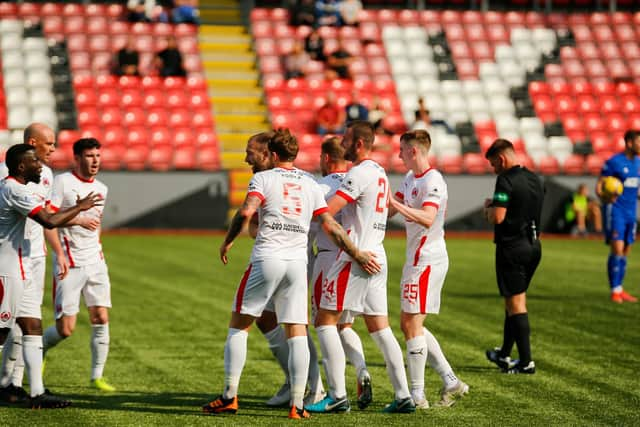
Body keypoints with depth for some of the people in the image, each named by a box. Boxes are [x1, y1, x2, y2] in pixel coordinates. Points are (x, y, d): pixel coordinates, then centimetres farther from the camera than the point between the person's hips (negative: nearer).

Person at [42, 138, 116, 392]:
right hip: (69, 264, -6)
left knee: (101, 320, -2)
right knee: (65, 329, -6)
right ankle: (40, 349, 25)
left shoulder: (101, 189, 12)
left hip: (95, 261, 6)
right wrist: (60, 254, -21)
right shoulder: (62, 182, -7)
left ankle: (97, 377, 9)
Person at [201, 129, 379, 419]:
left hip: (266, 259, -3)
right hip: (297, 263, 3)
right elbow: (330, 226, 9)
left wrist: (227, 242, 0)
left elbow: (246, 212, -13)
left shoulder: (263, 178, 2)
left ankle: (229, 397, 5)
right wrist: (357, 255, 16)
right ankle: (297, 404, -3)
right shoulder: (310, 185, 13)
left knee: (238, 326, 8)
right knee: (297, 333, 2)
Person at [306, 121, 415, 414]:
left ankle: (338, 396, -6)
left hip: (355, 257, -9)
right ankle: (403, 396, 6)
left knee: (325, 321, -3)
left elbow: (327, 209, -20)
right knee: (380, 328, 10)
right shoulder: (380, 173, 16)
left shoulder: (360, 173, -13)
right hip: (376, 257, 9)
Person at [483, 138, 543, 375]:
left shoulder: (506, 181, -15)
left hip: (512, 247, -8)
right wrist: (494, 209, 15)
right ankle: (505, 354, 28)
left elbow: (497, 217, -22)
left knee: (516, 303, -2)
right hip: (533, 246, 8)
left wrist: (488, 207, 0)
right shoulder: (534, 179, 11)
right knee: (515, 300, 18)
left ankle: (526, 362, -3)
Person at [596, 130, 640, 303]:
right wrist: (605, 198, -30)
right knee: (617, 250, -13)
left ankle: (620, 290, 16)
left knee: (626, 252, 9)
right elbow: (599, 187, -12)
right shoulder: (614, 162, -10)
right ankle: (615, 291, -9)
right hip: (615, 210, -7)